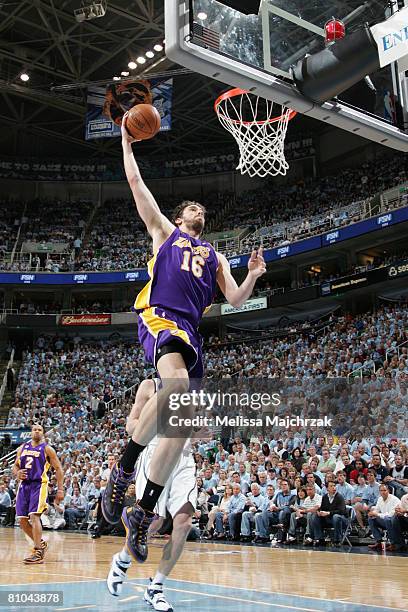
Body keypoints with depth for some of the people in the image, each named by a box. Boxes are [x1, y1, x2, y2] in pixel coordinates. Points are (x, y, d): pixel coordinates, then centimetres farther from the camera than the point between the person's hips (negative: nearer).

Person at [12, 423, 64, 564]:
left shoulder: (47, 449, 0)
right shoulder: (22, 448, 14)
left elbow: (58, 469, -1)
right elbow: (15, 466, 22)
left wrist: (60, 489, -8)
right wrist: (17, 473, -3)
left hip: (39, 485, -6)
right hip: (24, 485, 6)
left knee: (34, 516, -18)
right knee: (22, 520, 6)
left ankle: (38, 553, -15)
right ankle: (41, 543, 26)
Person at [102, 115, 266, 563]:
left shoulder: (215, 256, 31)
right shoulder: (164, 231, 23)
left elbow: (235, 300, 22)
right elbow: (136, 183, 19)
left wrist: (253, 277, 5)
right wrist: (127, 143, 25)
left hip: (190, 331, 5)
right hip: (158, 316, -5)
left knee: (182, 421, -5)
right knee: (177, 382, -35)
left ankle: (142, 512, 4)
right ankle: (122, 471, -21)